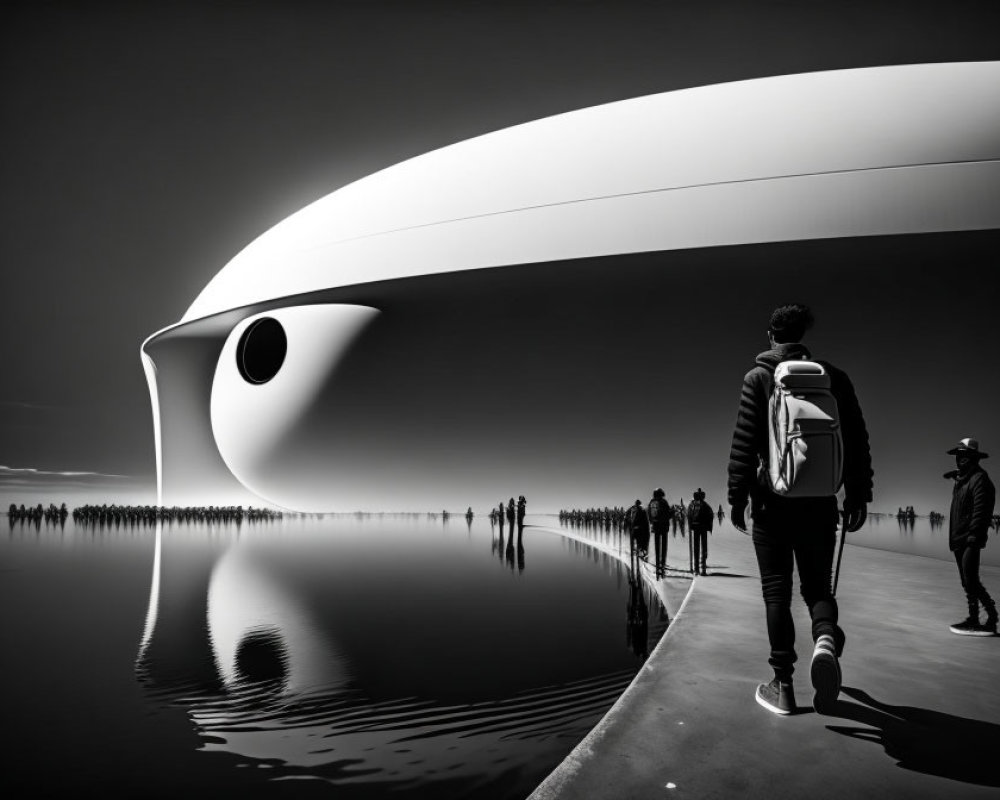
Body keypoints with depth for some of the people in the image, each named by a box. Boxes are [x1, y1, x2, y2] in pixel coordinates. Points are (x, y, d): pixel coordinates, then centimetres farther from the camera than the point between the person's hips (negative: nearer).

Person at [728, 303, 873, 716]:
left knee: (776, 590, 5)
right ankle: (826, 638, -19)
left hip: (773, 500, -2)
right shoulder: (833, 377, 8)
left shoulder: (759, 378, 0)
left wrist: (737, 497, -1)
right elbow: (857, 440, 7)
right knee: (817, 584, 12)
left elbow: (743, 443, -5)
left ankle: (783, 685, 5)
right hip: (819, 502, 2)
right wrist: (858, 495, 12)